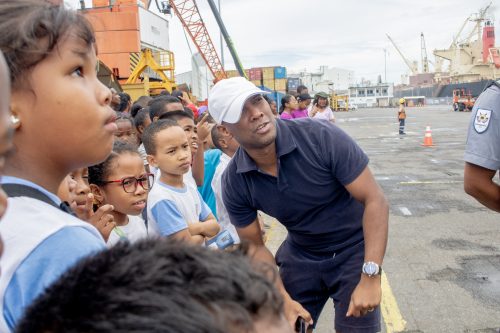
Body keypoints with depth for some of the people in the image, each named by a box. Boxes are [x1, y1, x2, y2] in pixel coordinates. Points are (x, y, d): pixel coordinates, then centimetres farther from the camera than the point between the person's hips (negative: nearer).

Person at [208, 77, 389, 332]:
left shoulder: (321, 136, -26)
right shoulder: (234, 183, -15)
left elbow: (375, 200, -22)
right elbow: (254, 246, -4)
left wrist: (370, 276, -28)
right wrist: (284, 300, -13)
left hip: (354, 250, -2)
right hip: (300, 256, 3)